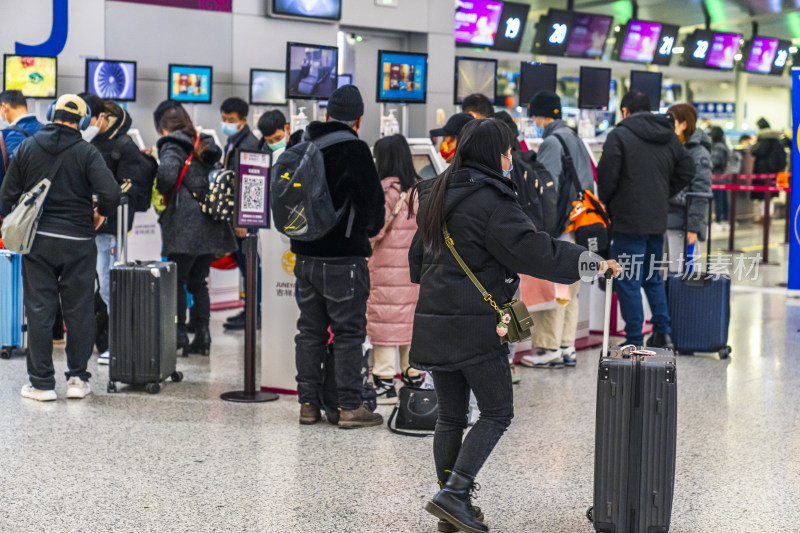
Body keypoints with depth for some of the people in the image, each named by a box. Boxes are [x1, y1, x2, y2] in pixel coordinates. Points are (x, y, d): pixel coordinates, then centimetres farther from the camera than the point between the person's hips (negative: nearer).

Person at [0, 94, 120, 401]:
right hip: (78, 241, -1)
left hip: (37, 239, 2)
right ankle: (78, 379, 12)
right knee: (79, 310, 8)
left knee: (39, 310, 6)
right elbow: (110, 193, -18)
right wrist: (101, 213, 2)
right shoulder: (86, 152, -6)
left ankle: (42, 383, 8)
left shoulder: (27, 148, 1)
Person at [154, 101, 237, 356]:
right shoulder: (205, 146, 17)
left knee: (176, 281, 2)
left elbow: (167, 172, -23)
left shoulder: (172, 146, -6)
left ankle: (179, 333, 1)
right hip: (210, 226, 7)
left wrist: (161, 192, -5)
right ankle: (202, 334, 9)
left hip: (185, 226, -7)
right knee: (198, 282, 12)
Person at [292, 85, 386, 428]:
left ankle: (308, 403, 17)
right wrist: (370, 229, 11)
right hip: (344, 257, -6)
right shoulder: (354, 149, -11)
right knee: (348, 331, 0)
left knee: (310, 330, 13)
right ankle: (350, 407, 2)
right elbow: (373, 199, -9)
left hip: (305, 255, 6)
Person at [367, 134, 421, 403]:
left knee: (385, 320, -1)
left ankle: (385, 383, 0)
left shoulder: (385, 188, -12)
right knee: (411, 317, 13)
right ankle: (415, 376, 18)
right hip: (415, 266, 6)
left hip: (387, 266, -6)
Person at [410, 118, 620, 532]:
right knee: (497, 413, 3)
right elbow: (532, 249, -19)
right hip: (475, 327, -8)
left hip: (433, 323, 8)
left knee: (450, 416, 13)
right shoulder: (491, 202, -13)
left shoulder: (436, 196, 14)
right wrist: (589, 260, -13)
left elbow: (417, 256, 23)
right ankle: (454, 493, -7)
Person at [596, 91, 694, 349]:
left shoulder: (620, 135, -9)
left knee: (628, 281, 0)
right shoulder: (669, 136, 10)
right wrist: (663, 195, 14)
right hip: (658, 220, 6)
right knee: (653, 277, 19)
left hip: (628, 221, -6)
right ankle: (663, 332, 14)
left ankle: (635, 341, 1)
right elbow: (687, 170, 11)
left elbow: (606, 175, -13)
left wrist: (607, 203, 4)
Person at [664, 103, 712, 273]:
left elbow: (701, 194, -13)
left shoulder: (699, 154, -9)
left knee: (677, 273, -7)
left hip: (683, 223, -7)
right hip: (665, 219, 8)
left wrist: (693, 227, -16)